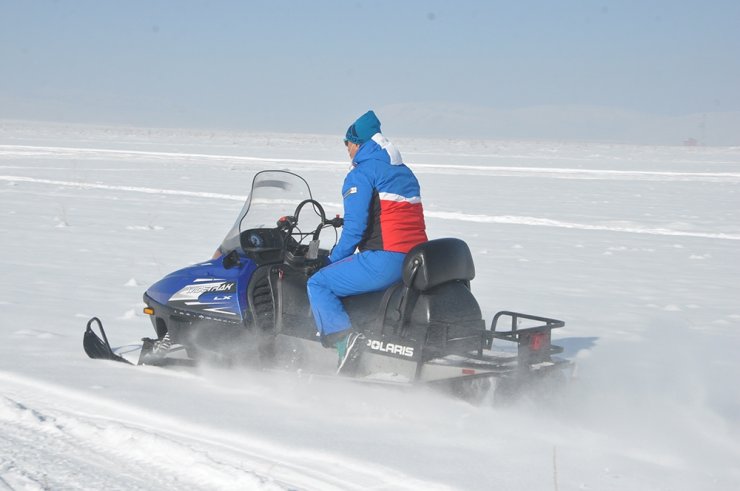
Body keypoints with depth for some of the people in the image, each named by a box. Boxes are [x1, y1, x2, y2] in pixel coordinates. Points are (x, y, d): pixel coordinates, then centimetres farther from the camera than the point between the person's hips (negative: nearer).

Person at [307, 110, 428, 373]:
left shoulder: (361, 174, -5)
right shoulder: (406, 173, 22)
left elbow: (355, 227, -13)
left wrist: (334, 260, 1)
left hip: (385, 260, -9)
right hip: (417, 260, 9)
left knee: (318, 284, -1)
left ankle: (343, 335, -21)